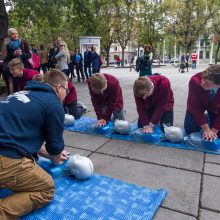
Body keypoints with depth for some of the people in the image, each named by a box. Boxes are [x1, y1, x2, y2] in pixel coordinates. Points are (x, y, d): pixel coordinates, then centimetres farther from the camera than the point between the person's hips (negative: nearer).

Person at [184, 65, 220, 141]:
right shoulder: (195, 80, -39)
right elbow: (195, 107, -30)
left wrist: (214, 130, -24)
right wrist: (206, 129, -29)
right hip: (197, 105, 0)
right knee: (190, 130, -2)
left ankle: (210, 120, 27)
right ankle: (205, 119, 26)